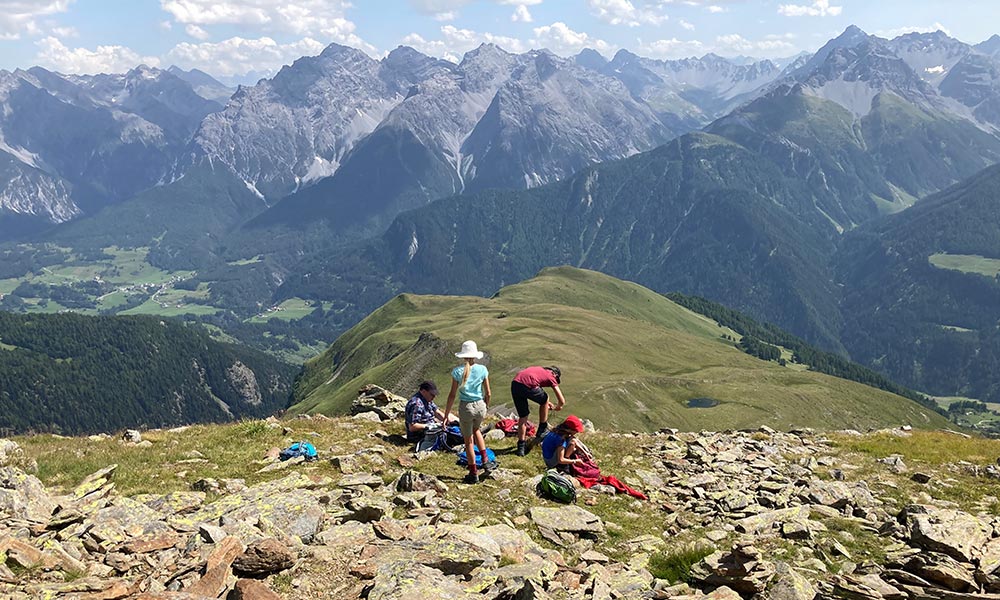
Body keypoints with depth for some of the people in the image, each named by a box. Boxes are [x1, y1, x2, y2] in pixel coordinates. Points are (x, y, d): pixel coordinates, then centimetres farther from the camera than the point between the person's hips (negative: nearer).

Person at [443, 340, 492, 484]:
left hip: (466, 407, -3)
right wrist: (486, 407, 20)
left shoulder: (457, 371, -11)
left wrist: (446, 414, -1)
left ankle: (474, 474, 23)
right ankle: (485, 462, 26)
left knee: (468, 441, 13)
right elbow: (487, 393, 1)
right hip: (480, 406, 3)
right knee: (476, 430, 32)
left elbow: (452, 395, -9)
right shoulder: (482, 370, -5)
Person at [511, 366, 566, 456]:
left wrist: (544, 402, 52)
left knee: (522, 416, 19)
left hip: (514, 384, 6)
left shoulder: (539, 370, 34)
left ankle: (521, 446, 18)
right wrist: (556, 408, 39)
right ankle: (542, 430, 32)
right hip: (527, 386, -6)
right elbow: (562, 401, 17)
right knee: (544, 400, 25)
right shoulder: (551, 377, 17)